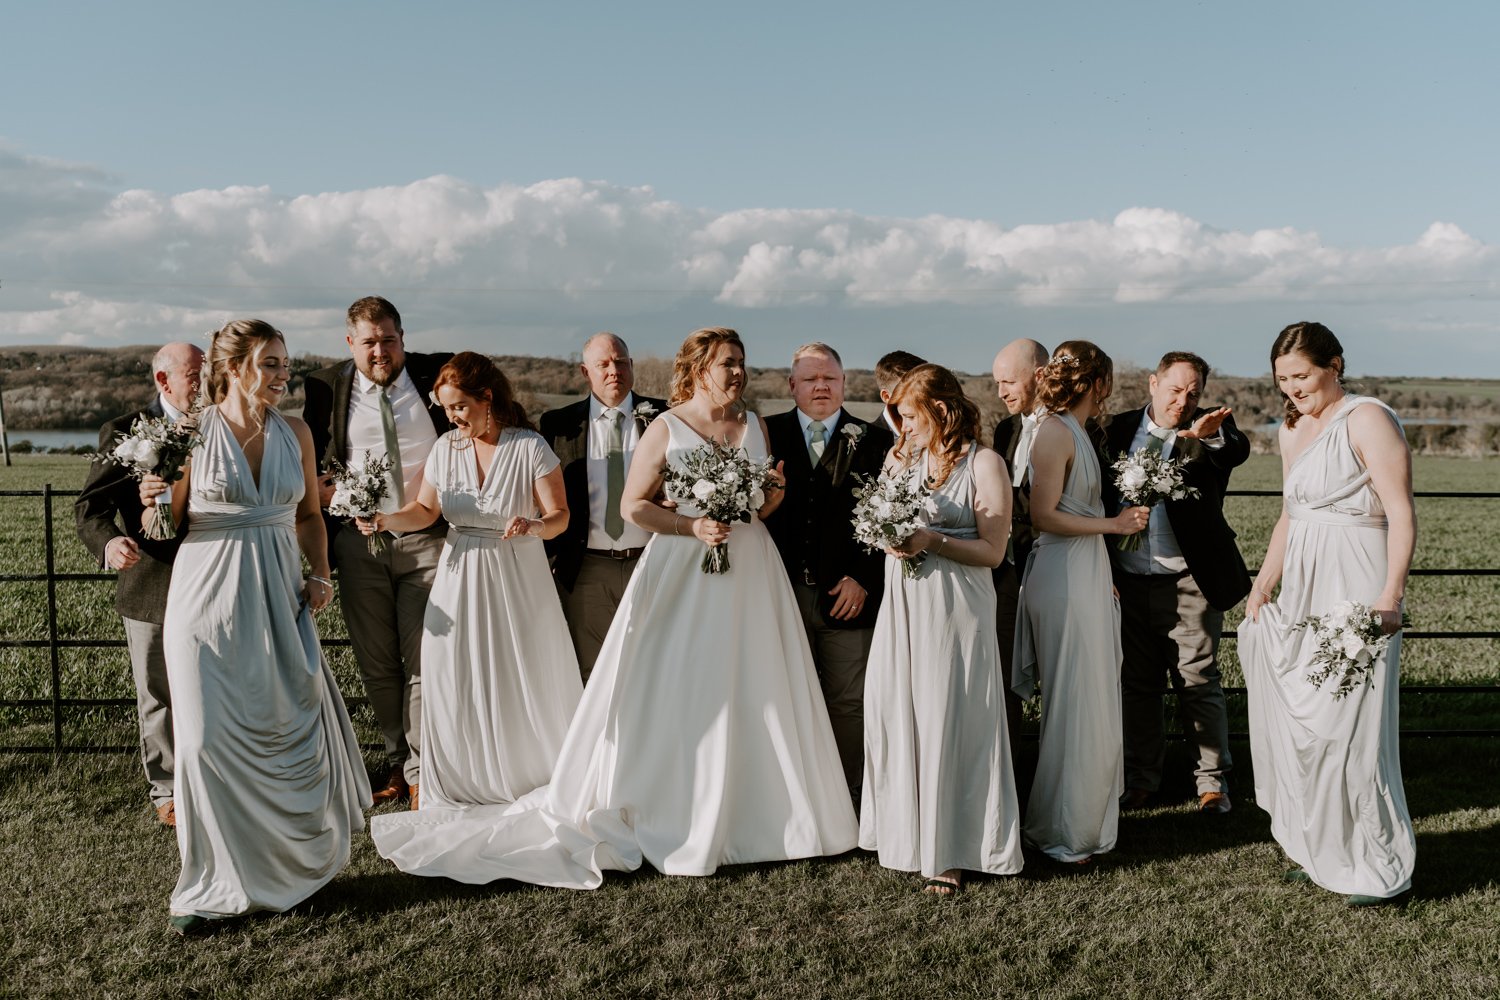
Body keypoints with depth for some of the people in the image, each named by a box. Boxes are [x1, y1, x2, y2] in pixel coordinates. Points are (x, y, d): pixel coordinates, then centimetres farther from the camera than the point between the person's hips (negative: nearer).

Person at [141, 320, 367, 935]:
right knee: (211, 739, -2)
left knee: (292, 729, 4)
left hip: (279, 600, 3)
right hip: (210, 601, -3)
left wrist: (320, 575, 4)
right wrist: (154, 501, -19)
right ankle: (213, 887, 13)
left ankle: (297, 858, 27)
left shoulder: (295, 433, 6)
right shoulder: (192, 433, -4)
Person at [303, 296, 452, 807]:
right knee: (376, 664, 10)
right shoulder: (326, 388, 4)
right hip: (360, 544, 2)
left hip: (426, 540, -2)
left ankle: (420, 770, 10)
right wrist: (323, 491, -10)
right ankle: (396, 759, 25)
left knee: (423, 660, 0)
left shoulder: (439, 376, 1)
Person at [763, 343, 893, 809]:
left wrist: (864, 579, -7)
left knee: (848, 705, 5)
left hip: (848, 595, -1)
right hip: (782, 595, 1)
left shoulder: (874, 440, 4)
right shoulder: (767, 433, 6)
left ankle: (850, 805, 17)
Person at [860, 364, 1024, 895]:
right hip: (903, 605, 6)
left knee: (948, 722, -2)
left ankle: (950, 851, 8)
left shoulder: (984, 464, -4)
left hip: (955, 610, -5)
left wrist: (933, 541, -18)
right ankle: (905, 832, 20)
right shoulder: (904, 458, 12)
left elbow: (992, 550, -8)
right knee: (895, 713, 6)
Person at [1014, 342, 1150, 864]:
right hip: (1065, 578, -10)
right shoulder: (1055, 431, -14)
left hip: (1087, 572, 10)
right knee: (1075, 705, -3)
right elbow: (1044, 515, -19)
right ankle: (1061, 832, 7)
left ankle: (1086, 814, 26)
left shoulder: (1074, 431, 15)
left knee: (1093, 700, 14)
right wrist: (1112, 524, -15)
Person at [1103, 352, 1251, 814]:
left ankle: (1213, 780, 19)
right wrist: (1103, 568, 1)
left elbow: (1238, 451, -26)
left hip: (1188, 583, -3)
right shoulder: (1121, 428, 5)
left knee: (1199, 684, 4)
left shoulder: (1211, 429, -2)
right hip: (1128, 582, 3)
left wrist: (1211, 435, -48)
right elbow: (1102, 498, 8)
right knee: (1137, 685, 13)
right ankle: (1141, 777, 27)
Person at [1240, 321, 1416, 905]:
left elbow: (1401, 514, -15)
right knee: (1299, 722, 10)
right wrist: (1262, 587, 15)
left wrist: (1389, 595, -23)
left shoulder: (1367, 420, -10)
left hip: (1356, 596, -8)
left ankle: (1377, 865, 11)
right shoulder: (1292, 431, 15)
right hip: (1302, 595, 8)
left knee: (1350, 725, -3)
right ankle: (1321, 850, 23)